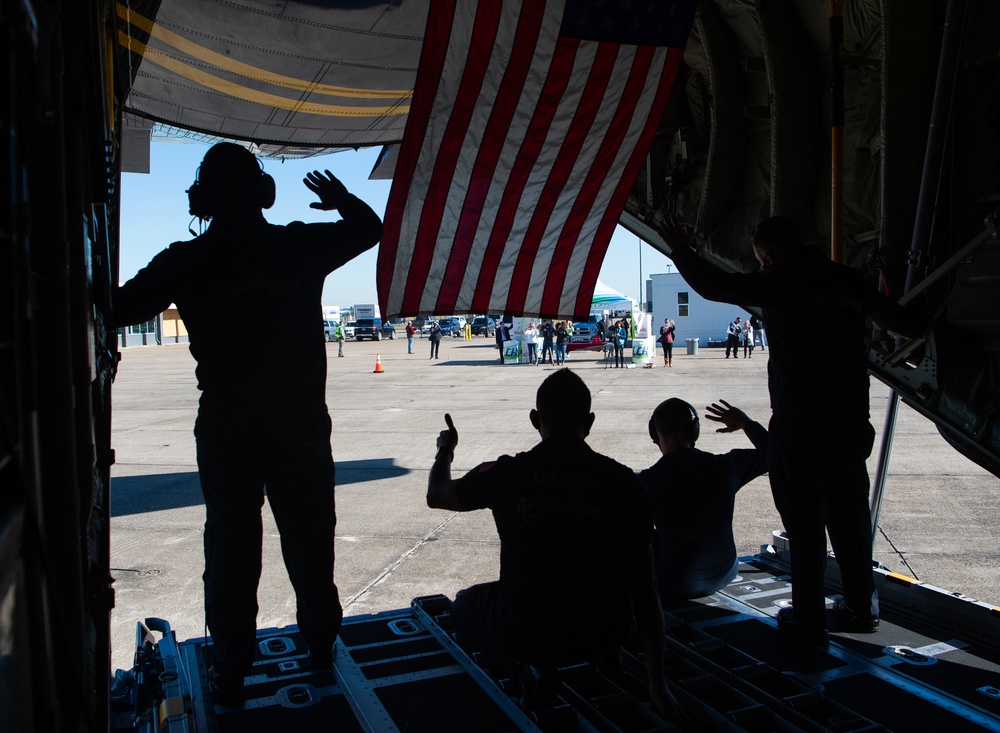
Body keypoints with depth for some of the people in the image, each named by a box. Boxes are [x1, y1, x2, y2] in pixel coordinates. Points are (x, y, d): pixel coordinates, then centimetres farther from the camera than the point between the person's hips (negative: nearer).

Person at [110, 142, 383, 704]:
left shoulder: (186, 261, -7)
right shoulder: (300, 246, -5)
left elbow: (120, 308, -2)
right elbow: (369, 227, 10)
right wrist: (343, 199, 28)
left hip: (225, 432, -1)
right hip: (301, 427, 1)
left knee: (230, 547, 11)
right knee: (308, 537, 17)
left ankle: (231, 670, 20)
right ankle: (321, 639, 35)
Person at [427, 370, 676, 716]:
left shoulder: (505, 475, -13)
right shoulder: (624, 483, -11)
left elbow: (435, 495, 7)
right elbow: (644, 587, -7)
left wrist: (445, 450, 29)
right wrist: (657, 683, 4)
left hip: (527, 638, -1)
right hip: (604, 638, 2)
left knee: (465, 603, 29)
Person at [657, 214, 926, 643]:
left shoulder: (782, 284, -10)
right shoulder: (850, 281, 7)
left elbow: (713, 285, -8)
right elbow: (906, 324, 18)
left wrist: (681, 252, 8)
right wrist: (917, 324, 41)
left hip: (798, 421, -6)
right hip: (850, 418, 6)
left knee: (804, 519, 2)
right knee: (849, 511, 17)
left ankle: (809, 619, 9)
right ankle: (861, 607, 30)